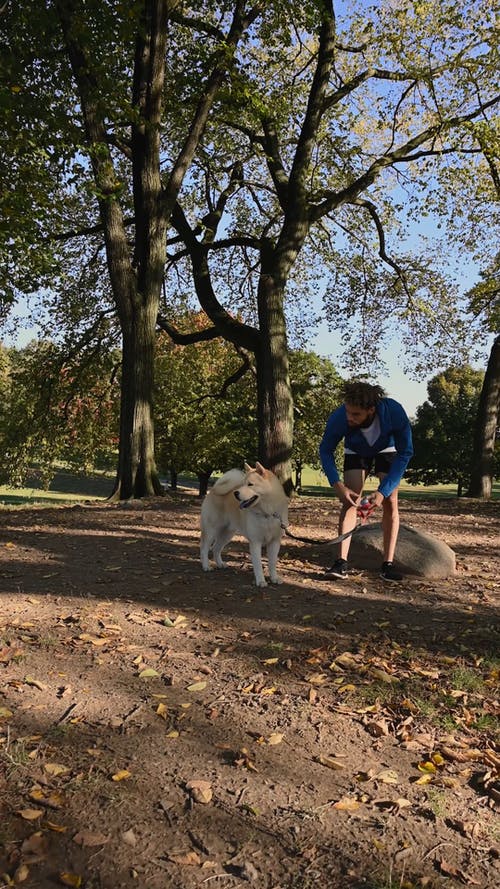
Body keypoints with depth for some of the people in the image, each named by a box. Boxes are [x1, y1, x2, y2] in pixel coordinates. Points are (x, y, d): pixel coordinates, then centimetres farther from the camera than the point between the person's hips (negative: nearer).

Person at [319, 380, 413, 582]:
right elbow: (326, 451, -18)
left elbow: (405, 453, -28)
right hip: (356, 451, 1)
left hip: (387, 450, 0)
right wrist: (338, 485, -32)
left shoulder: (394, 412, -40)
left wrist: (383, 491, -35)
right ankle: (342, 562, -15)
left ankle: (388, 564, -6)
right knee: (349, 501, -13)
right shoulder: (338, 418, -37)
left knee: (390, 502, -11)